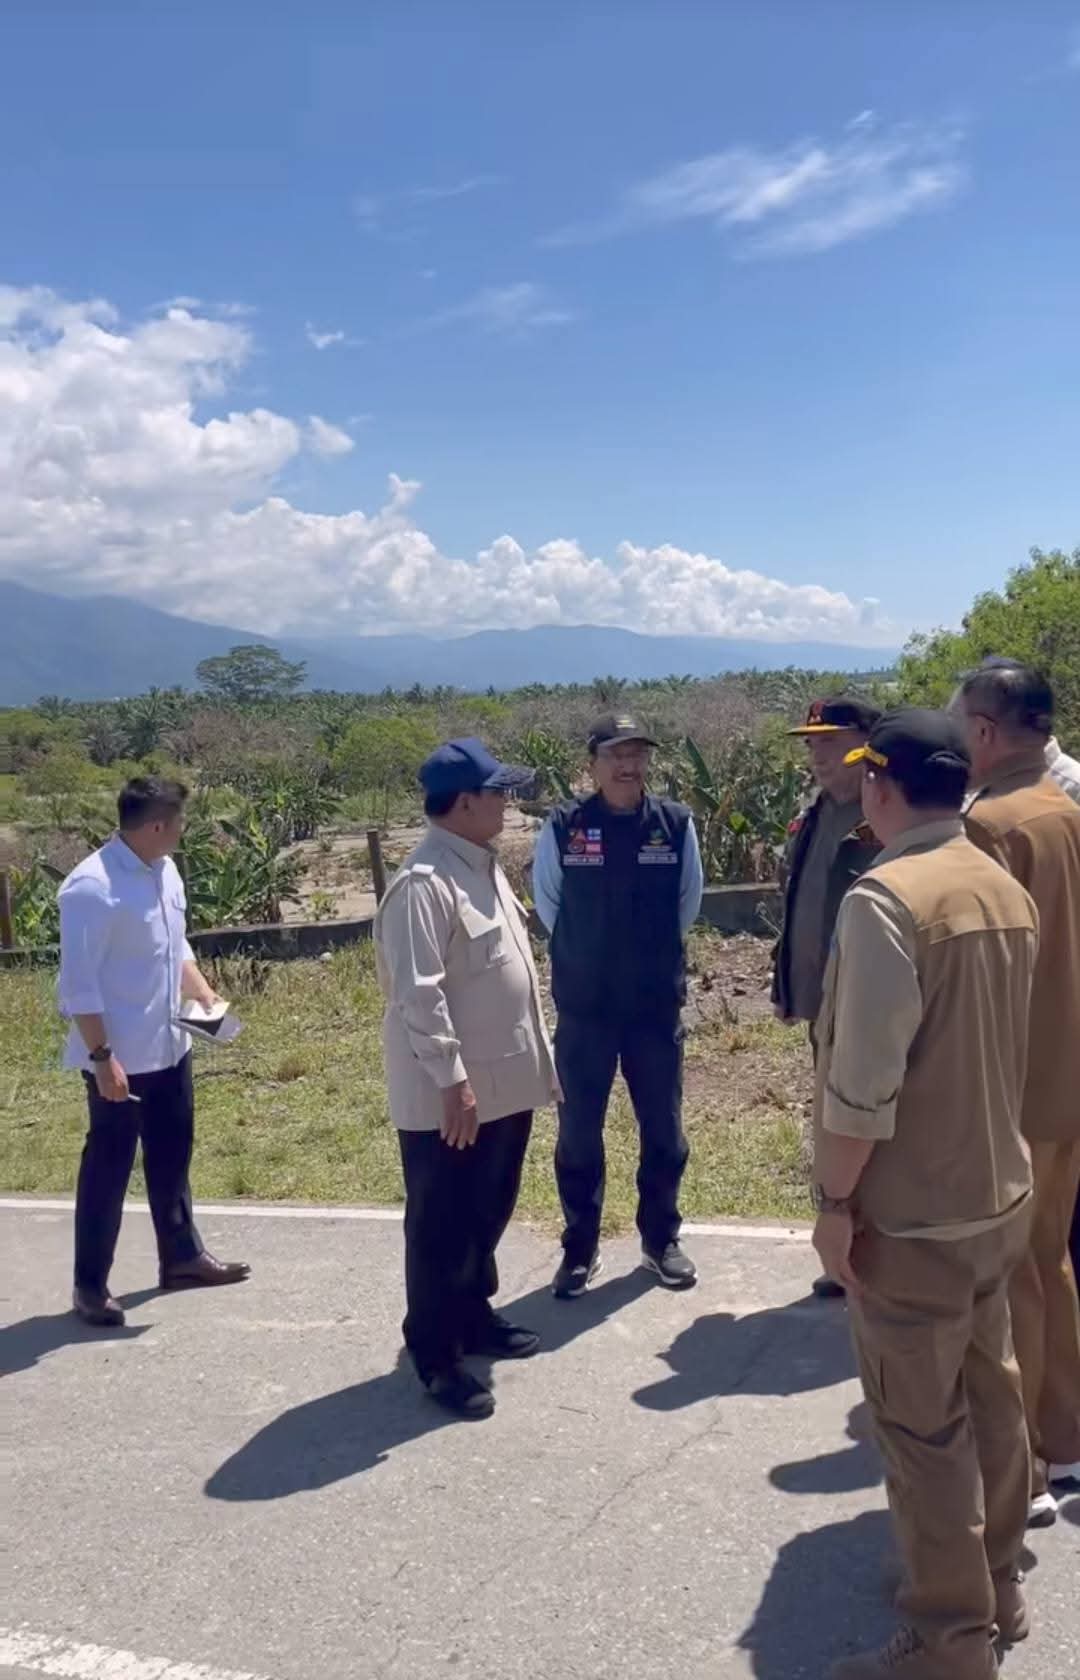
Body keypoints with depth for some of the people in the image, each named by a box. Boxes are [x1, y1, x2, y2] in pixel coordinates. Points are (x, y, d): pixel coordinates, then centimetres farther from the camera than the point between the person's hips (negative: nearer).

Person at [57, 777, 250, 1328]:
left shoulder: (163, 870, 4)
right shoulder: (92, 887, -22)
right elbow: (78, 984, -21)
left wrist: (207, 998, 6)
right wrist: (102, 1058, -22)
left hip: (168, 1046, 8)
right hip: (121, 1057, -8)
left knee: (171, 1155, 20)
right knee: (108, 1167, 4)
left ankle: (181, 1257, 36)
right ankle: (89, 1284, 19)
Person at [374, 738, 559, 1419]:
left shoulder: (484, 865, 9)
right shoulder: (424, 884, -22)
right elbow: (419, 994, -25)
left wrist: (537, 1058, 18)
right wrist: (452, 1081, -24)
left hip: (506, 1082, 9)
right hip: (451, 1095, -9)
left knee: (488, 1213, 22)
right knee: (442, 1227, 6)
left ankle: (474, 1316, 40)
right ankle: (436, 1354, 21)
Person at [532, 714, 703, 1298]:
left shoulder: (677, 824, -6)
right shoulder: (562, 827, -9)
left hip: (657, 1007, 1)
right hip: (583, 1010, -1)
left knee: (663, 1130, 13)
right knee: (578, 1133, 9)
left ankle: (661, 1239, 32)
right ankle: (580, 1246, 26)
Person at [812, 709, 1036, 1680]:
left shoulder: (886, 898, -22)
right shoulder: (1009, 892, 4)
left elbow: (863, 1081, -23)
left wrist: (835, 1202, -14)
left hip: (911, 1215, -8)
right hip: (1000, 1193, 8)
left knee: (923, 1431, 6)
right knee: (992, 1398, 21)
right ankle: (998, 1587, 38)